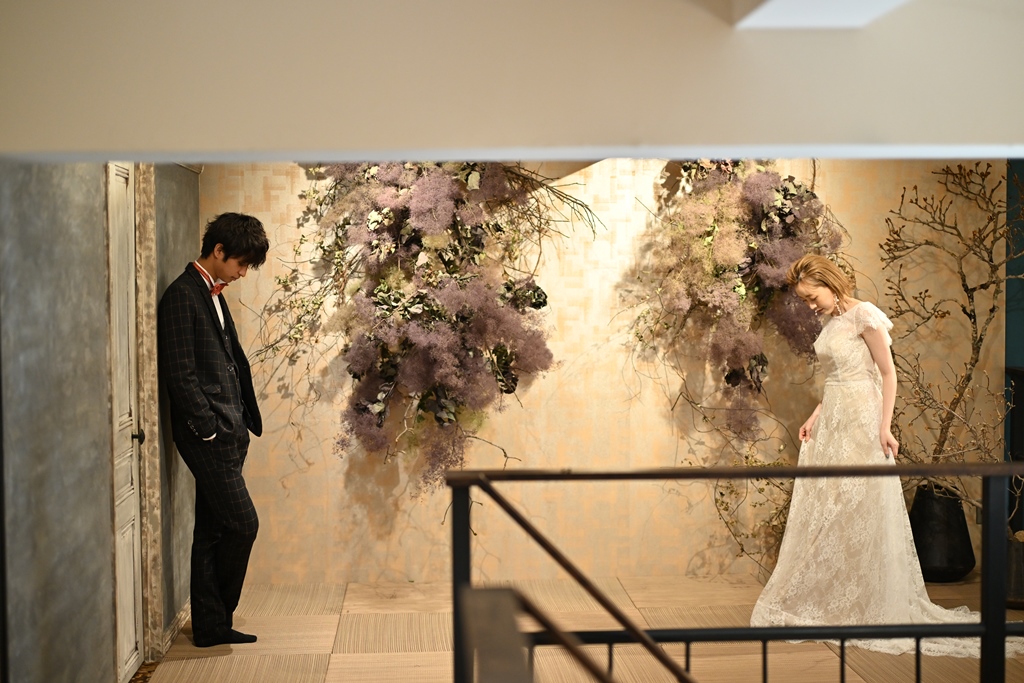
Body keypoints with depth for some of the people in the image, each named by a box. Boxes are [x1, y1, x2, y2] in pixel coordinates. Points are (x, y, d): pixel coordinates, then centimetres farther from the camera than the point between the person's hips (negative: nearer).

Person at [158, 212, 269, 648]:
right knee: (242, 524, -8)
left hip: (229, 432, 9)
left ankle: (211, 626, 17)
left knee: (213, 530, 11)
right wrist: (208, 428, -16)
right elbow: (179, 373, -17)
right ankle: (216, 619, 7)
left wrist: (247, 419, 14)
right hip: (207, 433, -9)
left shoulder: (214, 296, 18)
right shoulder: (182, 296, -11)